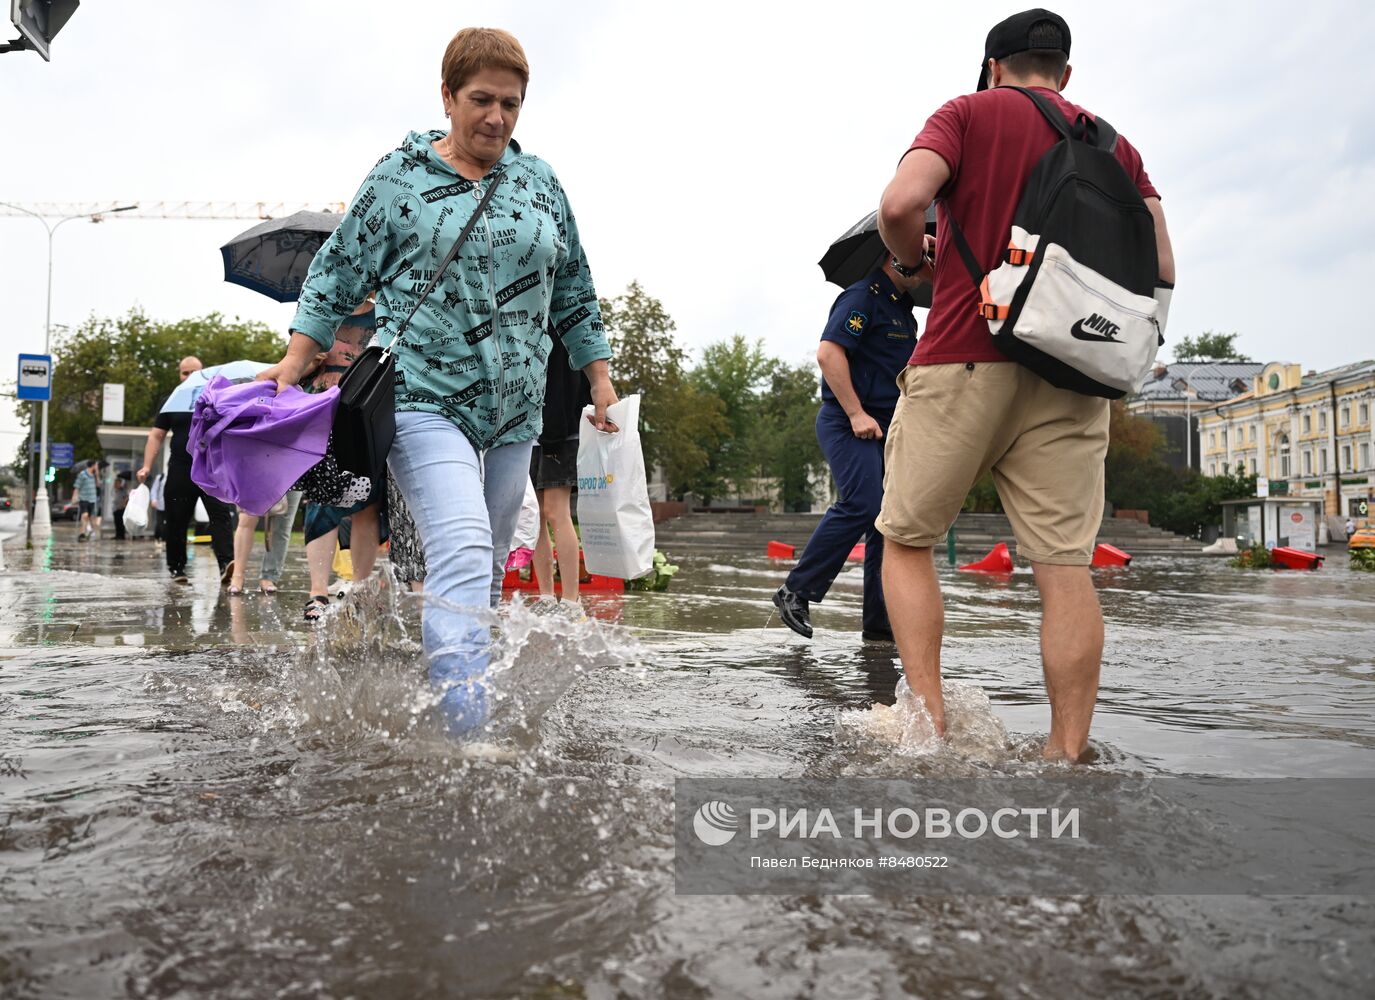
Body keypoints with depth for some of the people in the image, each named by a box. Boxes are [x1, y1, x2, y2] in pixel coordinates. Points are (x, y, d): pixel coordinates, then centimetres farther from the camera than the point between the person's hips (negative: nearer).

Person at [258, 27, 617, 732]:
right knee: (462, 555, -20)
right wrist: (293, 364, -3)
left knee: (488, 564, 12)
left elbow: (573, 292, 18)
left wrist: (599, 379, 15)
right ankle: (464, 726, -22)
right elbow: (337, 276, 5)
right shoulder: (399, 176, 2)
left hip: (514, 409, 5)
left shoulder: (540, 182, 12)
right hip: (424, 397, -5)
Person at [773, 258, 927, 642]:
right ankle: (795, 592, -11)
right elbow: (828, 353, -20)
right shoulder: (863, 297, -8)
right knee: (862, 503, -23)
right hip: (848, 424, -9)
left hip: (884, 429, 10)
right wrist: (856, 414, -21)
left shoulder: (903, 308, 21)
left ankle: (878, 621, 9)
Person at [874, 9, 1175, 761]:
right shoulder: (1113, 145, 17)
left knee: (907, 539, 8)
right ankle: (1068, 753, 2)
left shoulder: (968, 113, 5)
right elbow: (1162, 269, 10)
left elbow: (901, 203, -13)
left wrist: (910, 261, 7)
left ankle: (930, 725, 1)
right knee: (1064, 566, 1)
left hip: (964, 360, -3)